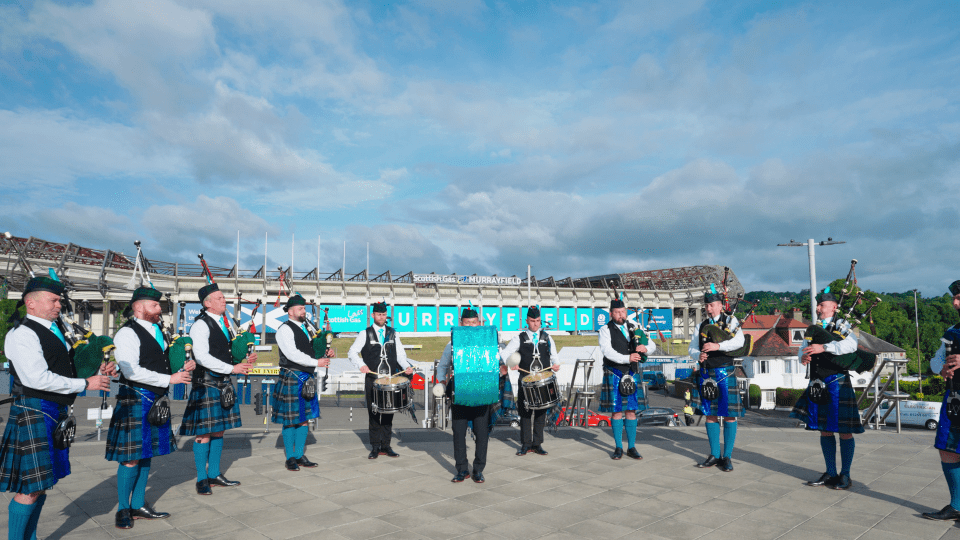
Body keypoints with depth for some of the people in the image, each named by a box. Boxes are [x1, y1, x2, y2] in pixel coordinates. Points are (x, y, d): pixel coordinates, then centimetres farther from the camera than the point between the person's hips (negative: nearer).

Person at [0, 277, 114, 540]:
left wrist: (98, 373, 2)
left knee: (41, 485, 17)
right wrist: (85, 384, -18)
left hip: (57, 413, 9)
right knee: (30, 488, -4)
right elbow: (37, 378, -22)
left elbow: (65, 370, 20)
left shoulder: (55, 331, 15)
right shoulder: (22, 333, -13)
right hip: (34, 413, -9)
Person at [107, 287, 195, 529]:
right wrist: (169, 379, -21)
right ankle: (123, 509, 15)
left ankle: (139, 505, 25)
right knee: (131, 458, 0)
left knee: (146, 454, 14)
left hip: (157, 400, 8)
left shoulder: (157, 331, 14)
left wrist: (182, 368, 1)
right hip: (135, 400, -8)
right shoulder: (127, 334, -13)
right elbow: (131, 371, -22)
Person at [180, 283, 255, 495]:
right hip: (206, 384, -8)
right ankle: (202, 479, 9)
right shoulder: (200, 325, -13)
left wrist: (244, 360, 3)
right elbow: (203, 358, -21)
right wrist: (233, 368, -20)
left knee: (219, 430, 14)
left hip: (223, 384, 9)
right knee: (204, 433, -2)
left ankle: (214, 474, 24)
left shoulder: (223, 323, 14)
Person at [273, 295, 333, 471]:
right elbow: (292, 354, -19)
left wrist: (327, 353, 0)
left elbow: (314, 349, 22)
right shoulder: (285, 329, -9)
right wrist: (316, 362, -20)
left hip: (308, 378, 8)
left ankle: (300, 455, 19)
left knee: (304, 418, 11)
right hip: (292, 378, -8)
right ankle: (290, 458, 11)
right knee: (291, 420, 0)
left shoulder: (307, 328, 16)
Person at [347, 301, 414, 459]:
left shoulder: (393, 334, 13)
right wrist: (361, 365, -19)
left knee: (388, 413, 5)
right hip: (372, 380, -2)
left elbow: (400, 354, 10)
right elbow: (352, 352, -1)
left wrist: (407, 366, -8)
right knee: (374, 413, 0)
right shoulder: (365, 334, 4)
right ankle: (375, 447, 9)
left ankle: (386, 446, 14)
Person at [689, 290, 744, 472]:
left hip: (725, 373, -4)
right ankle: (714, 455, 18)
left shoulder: (731, 321, 1)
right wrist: (698, 356, -10)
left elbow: (739, 341, -15)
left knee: (729, 414, -1)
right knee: (710, 414, 8)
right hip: (706, 373, 4)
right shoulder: (701, 326, 14)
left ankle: (727, 457, 8)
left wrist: (717, 345, -27)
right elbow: (692, 349, 13)